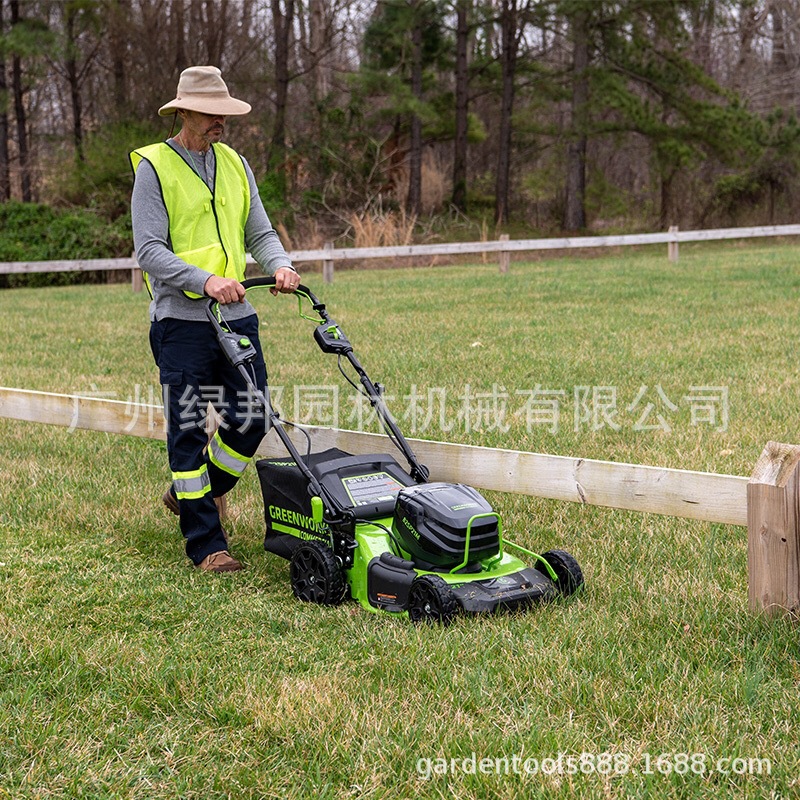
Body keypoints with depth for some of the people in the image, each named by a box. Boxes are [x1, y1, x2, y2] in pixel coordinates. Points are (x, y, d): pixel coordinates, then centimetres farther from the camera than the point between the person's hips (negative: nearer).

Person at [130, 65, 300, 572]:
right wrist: (205, 279, -25)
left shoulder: (235, 164, 14)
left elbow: (260, 233, 12)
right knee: (190, 431, -2)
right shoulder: (154, 167, -4)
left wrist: (280, 265, -11)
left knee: (251, 423, 5)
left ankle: (191, 494, 32)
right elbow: (149, 249, -12)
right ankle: (207, 545, 6)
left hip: (237, 317, 6)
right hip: (182, 322, -5)